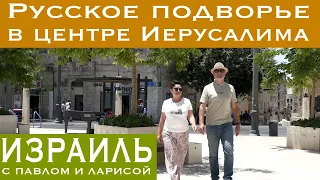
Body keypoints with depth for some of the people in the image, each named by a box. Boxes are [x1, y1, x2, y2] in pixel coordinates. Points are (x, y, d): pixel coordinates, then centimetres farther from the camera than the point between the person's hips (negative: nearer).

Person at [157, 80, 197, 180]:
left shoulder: (186, 101, 3)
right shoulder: (166, 103, 5)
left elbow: (190, 116, -3)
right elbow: (162, 119, 9)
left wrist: (193, 124, -23)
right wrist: (159, 133, 8)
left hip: (183, 133, 0)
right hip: (168, 133, 0)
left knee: (180, 157, 6)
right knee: (171, 157, -9)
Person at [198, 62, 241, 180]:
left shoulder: (230, 88, 9)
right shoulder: (208, 88, 2)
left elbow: (234, 107, 12)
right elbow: (202, 106, -3)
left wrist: (238, 123, 9)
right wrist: (201, 123, -14)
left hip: (227, 125, 1)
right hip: (211, 126, -1)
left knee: (229, 151, -10)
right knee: (213, 154, 9)